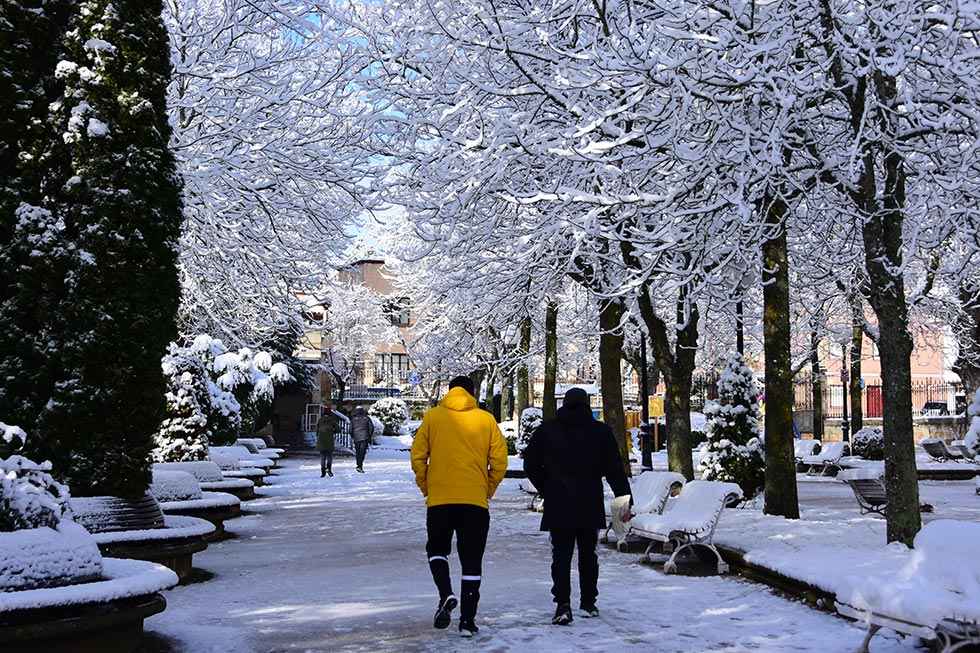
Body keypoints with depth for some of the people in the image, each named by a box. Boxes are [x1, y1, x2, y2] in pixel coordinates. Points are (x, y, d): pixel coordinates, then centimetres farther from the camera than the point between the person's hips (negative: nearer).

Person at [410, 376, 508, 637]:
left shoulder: (432, 416, 1)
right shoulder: (486, 419, 3)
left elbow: (418, 456, -1)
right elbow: (500, 460, 0)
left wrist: (425, 487, 12)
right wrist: (488, 489, 14)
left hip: (439, 499, 0)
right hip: (476, 500, 0)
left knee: (437, 549, 19)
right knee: (472, 561, 8)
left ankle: (446, 595, -5)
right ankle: (467, 620, 7)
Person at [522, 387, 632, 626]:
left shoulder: (546, 430, 2)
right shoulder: (601, 431, 1)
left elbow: (531, 464, 4)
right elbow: (615, 468, 0)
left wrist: (546, 489, 14)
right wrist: (625, 498, 3)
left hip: (558, 506, -1)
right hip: (590, 507, 1)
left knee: (561, 555, 1)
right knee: (588, 555, 14)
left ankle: (563, 604, -13)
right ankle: (589, 603, 22)